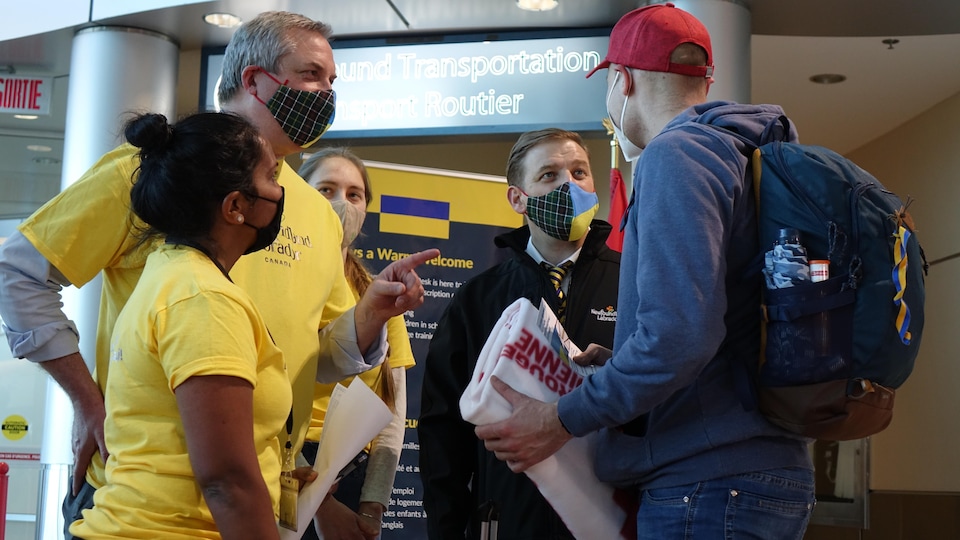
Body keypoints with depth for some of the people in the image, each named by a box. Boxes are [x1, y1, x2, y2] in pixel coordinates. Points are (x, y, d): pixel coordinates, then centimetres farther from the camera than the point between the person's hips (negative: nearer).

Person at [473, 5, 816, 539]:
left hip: (708, 485, -9)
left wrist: (563, 420, -14)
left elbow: (679, 334, -24)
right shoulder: (740, 154, 17)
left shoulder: (677, 153, -12)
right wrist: (612, 363, 21)